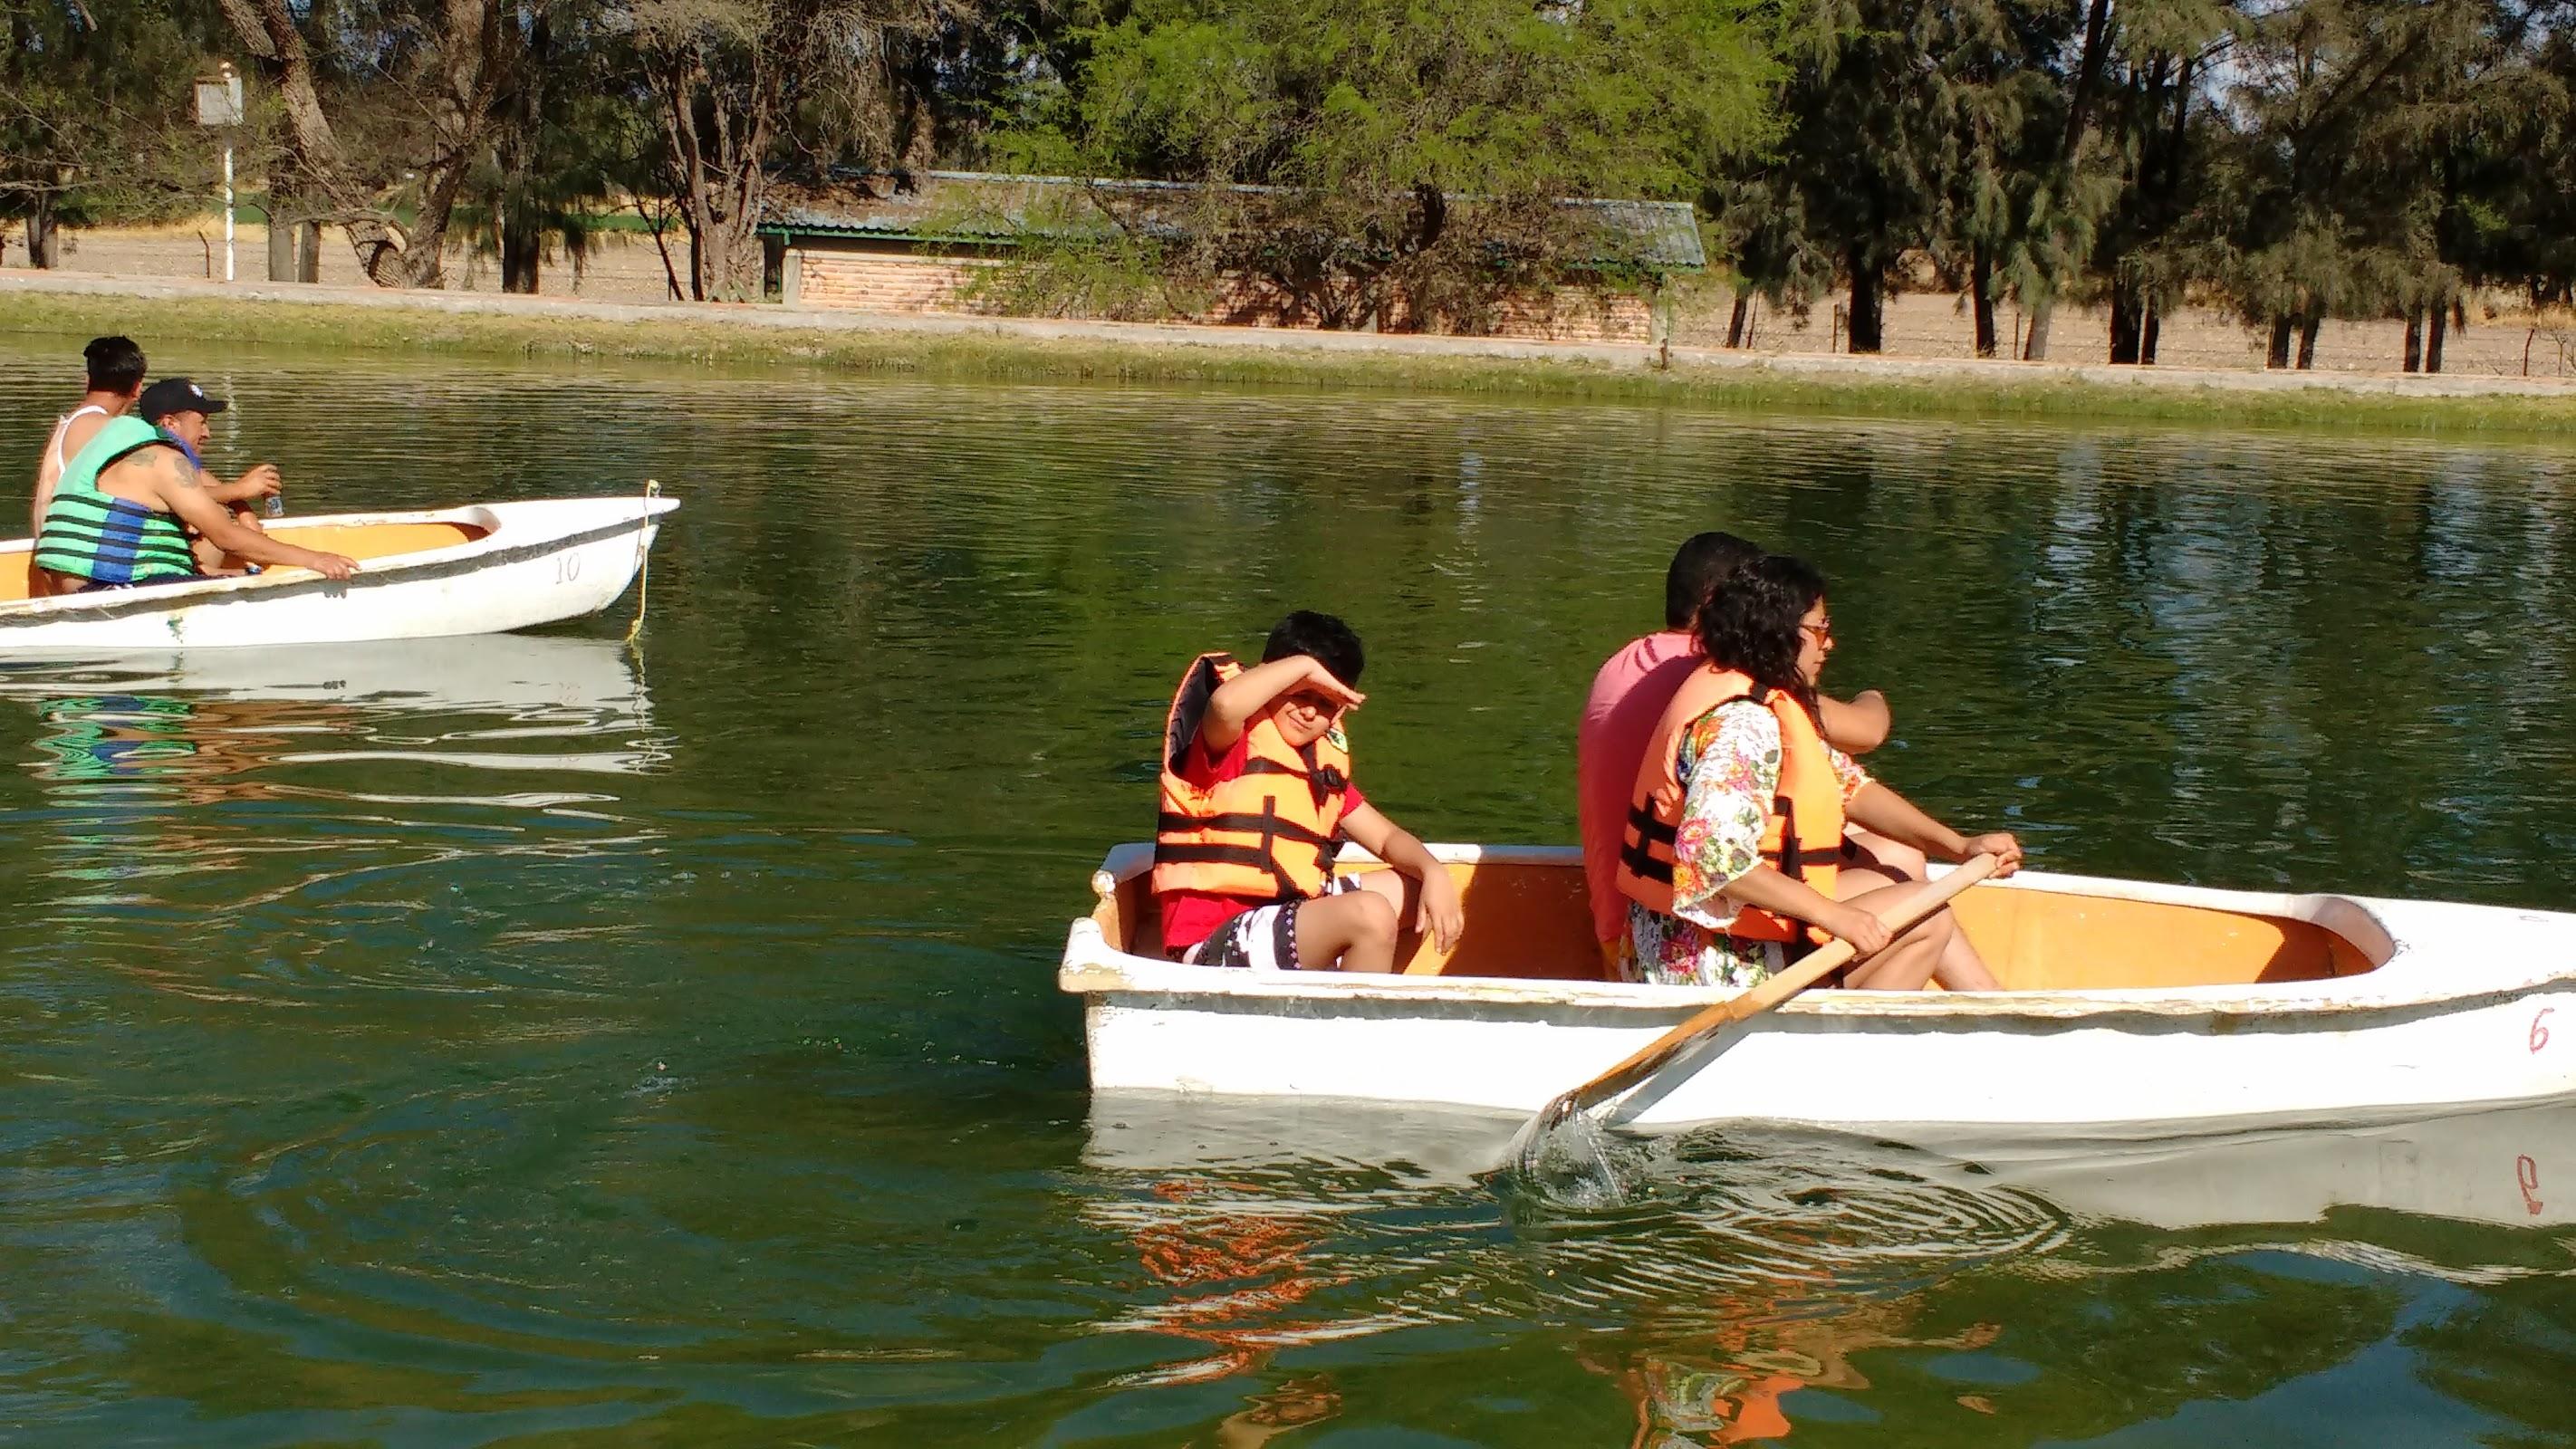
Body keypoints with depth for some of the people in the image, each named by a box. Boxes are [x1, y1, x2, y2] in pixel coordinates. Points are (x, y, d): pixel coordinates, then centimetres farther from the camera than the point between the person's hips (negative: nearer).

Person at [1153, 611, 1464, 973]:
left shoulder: (1323, 764, 15)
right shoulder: (1231, 743, -11)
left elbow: (1386, 838, 16)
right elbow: (1225, 702, -37)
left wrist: (1434, 873, -6)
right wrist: (1303, 665, -21)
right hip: (1213, 944, -9)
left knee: (1422, 893, 13)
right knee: (1370, 915, -27)